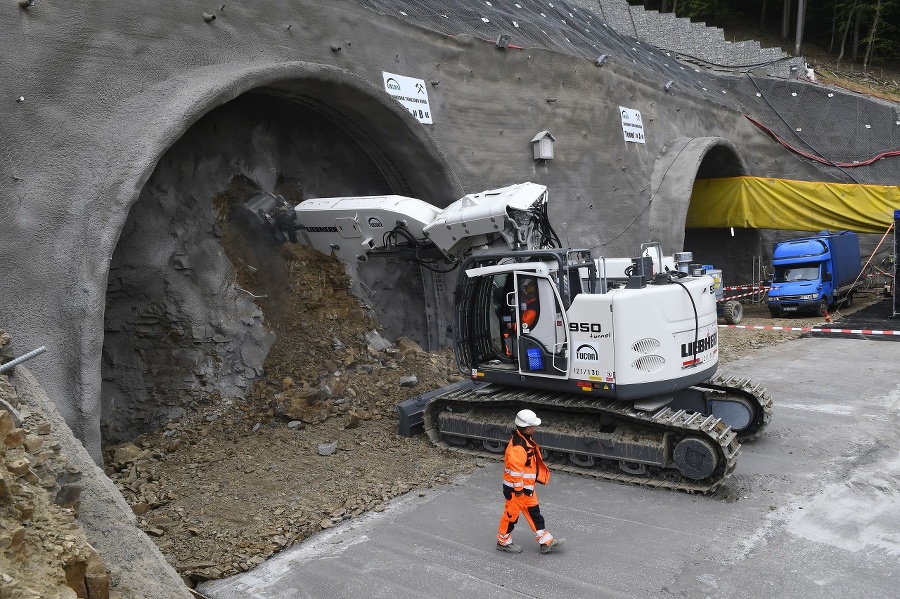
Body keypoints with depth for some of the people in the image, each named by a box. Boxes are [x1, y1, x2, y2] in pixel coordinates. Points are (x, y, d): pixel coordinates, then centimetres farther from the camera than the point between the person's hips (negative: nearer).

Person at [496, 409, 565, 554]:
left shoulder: (526, 440, 3)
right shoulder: (517, 447, -30)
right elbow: (515, 470, -28)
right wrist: (518, 490, -20)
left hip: (527, 486, 10)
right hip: (516, 488, -10)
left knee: (534, 512, 14)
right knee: (512, 513, 7)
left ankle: (546, 542, 22)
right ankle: (503, 542, 25)